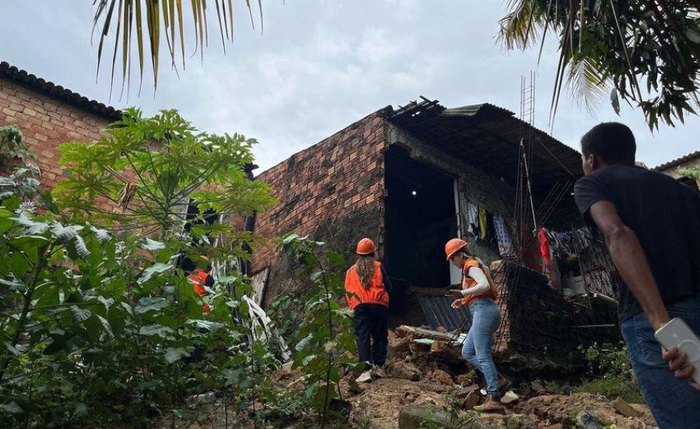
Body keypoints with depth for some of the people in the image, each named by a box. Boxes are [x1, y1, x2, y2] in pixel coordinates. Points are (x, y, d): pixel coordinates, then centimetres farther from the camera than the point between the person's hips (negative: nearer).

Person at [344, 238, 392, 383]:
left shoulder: (351, 270, 14)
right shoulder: (379, 267, 7)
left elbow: (348, 291, 15)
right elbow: (388, 286, 8)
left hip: (360, 306, 1)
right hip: (379, 305, 0)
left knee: (363, 337, -2)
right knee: (380, 336, 13)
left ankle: (366, 370, -11)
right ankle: (378, 366, 10)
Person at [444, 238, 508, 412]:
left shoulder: (471, 265, -3)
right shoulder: (475, 266, 26)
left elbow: (485, 285, -21)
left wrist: (462, 293, -24)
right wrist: (463, 301, 19)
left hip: (483, 310, -10)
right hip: (485, 311, 10)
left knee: (482, 355, -10)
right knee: (467, 352, 9)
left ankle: (494, 399, -10)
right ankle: (498, 381, 3)